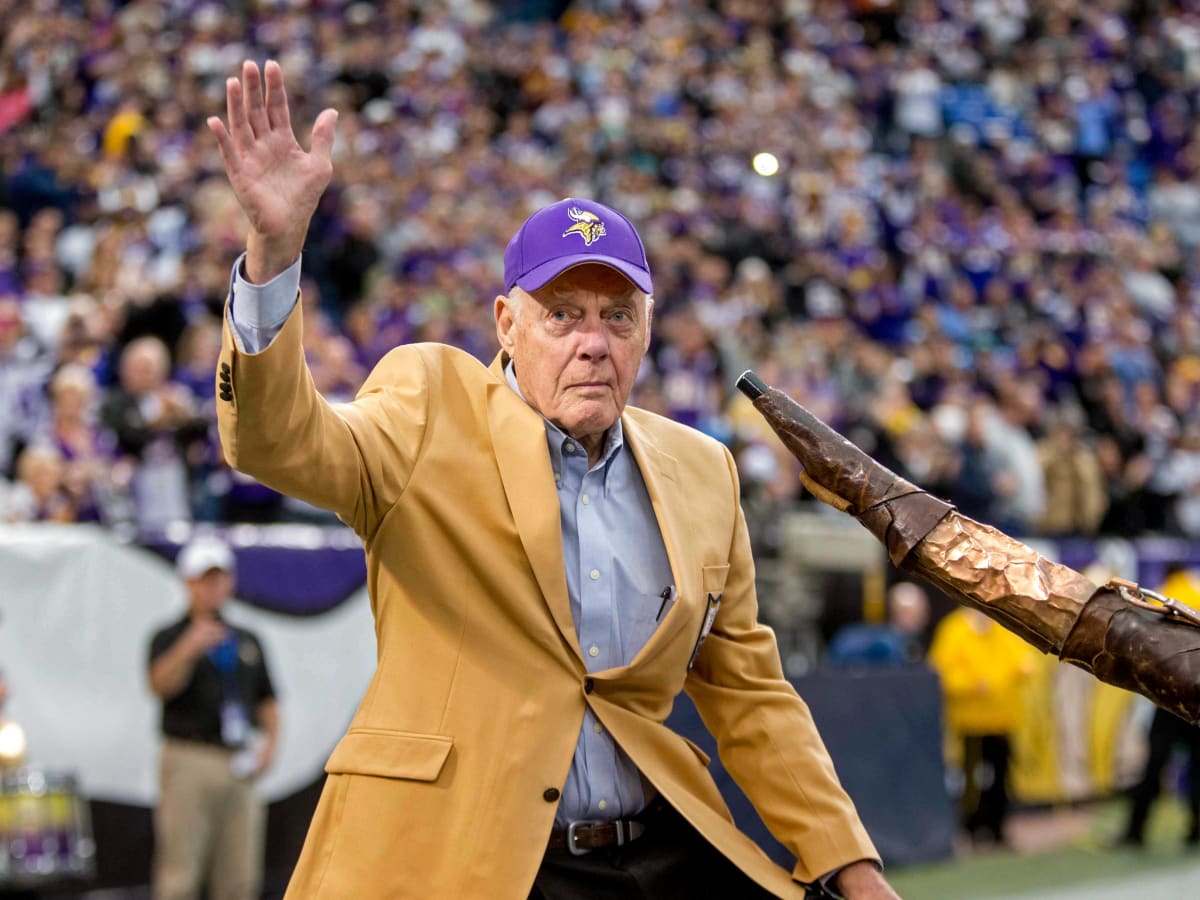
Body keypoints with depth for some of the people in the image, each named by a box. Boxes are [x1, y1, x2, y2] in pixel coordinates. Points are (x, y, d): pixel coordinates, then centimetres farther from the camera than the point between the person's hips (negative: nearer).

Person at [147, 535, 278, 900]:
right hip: (190, 760, -5)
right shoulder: (170, 638, 3)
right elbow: (161, 685, -15)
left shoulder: (248, 641, 19)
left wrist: (271, 740, 5)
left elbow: (266, 700, 22)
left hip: (240, 767, 5)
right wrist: (189, 648, -31)